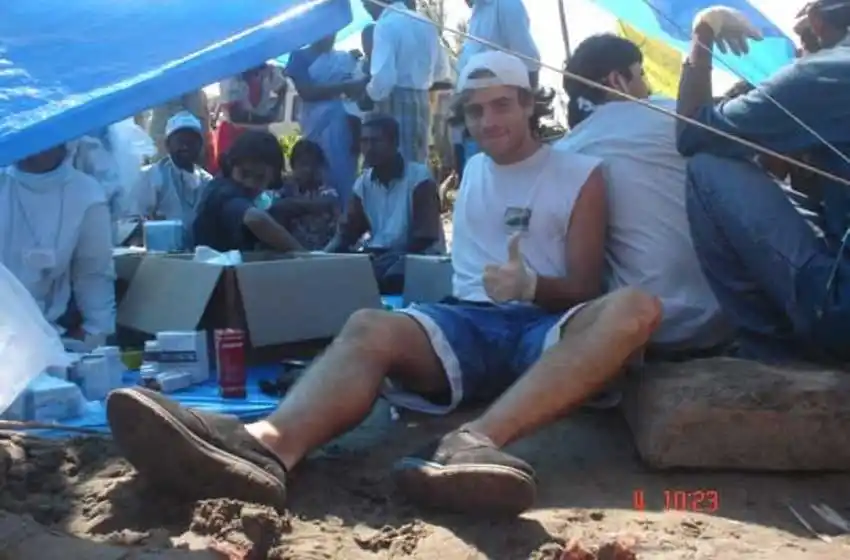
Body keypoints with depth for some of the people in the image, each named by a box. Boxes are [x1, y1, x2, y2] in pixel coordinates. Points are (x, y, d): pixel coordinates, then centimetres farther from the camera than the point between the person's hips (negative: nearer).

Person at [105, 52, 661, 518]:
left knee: (635, 308, -35)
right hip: (469, 322, 3)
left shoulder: (581, 174, 8)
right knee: (369, 328, -29)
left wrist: (532, 285, -18)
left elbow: (584, 291, -2)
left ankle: (475, 441, -57)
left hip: (545, 329, -2)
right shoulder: (472, 170, 25)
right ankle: (264, 444, -61)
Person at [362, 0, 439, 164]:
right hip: (422, 100, 8)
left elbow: (383, 76, -21)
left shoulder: (385, 24, -11)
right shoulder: (425, 24, 12)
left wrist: (371, 93, -3)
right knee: (417, 163, 11)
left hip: (395, 103, -8)